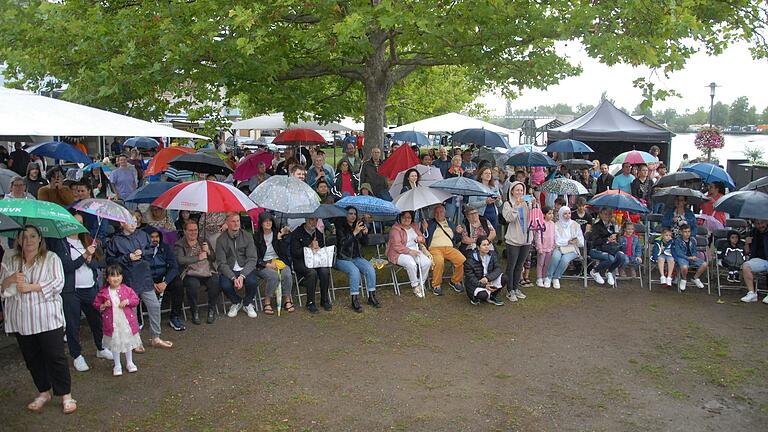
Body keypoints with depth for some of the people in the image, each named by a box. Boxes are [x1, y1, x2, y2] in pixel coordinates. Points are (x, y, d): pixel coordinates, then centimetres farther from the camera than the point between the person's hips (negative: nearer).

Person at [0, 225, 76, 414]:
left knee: (55, 356, -3)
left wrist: (30, 287, -14)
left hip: (47, 318, -4)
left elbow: (58, 284, -10)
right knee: (31, 358, 12)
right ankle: (43, 393, 28)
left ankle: (66, 395, 6)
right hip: (21, 319, 4)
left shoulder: (51, 258, 0)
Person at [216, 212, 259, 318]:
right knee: (225, 285, -30)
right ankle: (236, 302, 6)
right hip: (229, 271, 0)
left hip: (245, 269, 0)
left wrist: (242, 276, -22)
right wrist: (233, 278, -22)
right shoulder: (221, 240, -3)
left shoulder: (247, 237, -1)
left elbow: (252, 259, -6)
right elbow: (221, 263, -7)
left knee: (252, 281, -30)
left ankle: (248, 303, 4)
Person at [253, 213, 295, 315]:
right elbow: (255, 257, -2)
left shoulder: (278, 233, 7)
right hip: (263, 265, -2)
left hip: (279, 261, 3)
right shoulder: (256, 237, 0)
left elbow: (283, 252, -1)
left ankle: (287, 300, -13)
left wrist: (280, 238, -10)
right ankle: (267, 302, -18)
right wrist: (267, 264, -15)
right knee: (274, 276, -34)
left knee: (287, 275, -29)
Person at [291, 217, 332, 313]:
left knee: (325, 271, -27)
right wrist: (309, 247, -16)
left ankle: (325, 300, -10)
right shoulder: (296, 233, -1)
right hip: (301, 262, -4)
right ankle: (310, 303, -19)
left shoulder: (319, 233, 12)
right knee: (312, 272, -33)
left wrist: (318, 248, -9)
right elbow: (294, 253, -8)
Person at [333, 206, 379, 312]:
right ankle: (354, 301, -25)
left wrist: (365, 234, -9)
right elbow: (343, 243, -20)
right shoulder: (340, 227, -7)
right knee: (354, 271, -32)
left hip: (356, 257, 5)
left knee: (370, 269, -20)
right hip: (342, 259, -5)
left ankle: (372, 297, -8)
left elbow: (365, 243, 12)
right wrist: (355, 232, -27)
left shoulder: (358, 225, 10)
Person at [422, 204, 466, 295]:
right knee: (439, 261, -37)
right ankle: (436, 285, -17)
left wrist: (459, 233, 6)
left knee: (463, 260, -24)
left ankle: (455, 281, -1)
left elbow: (457, 240, 26)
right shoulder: (429, 223, 15)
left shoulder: (450, 224, 26)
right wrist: (425, 229, -9)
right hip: (434, 248, -3)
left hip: (449, 248, 4)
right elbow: (425, 239, 8)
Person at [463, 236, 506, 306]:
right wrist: (484, 286, -31)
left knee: (503, 278, -20)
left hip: (489, 282, 5)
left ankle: (491, 297, 3)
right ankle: (475, 297, 3)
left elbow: (498, 268, -14)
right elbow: (470, 278, -18)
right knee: (483, 295, -36)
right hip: (475, 284, -5)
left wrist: (487, 278, -33)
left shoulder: (492, 254, -5)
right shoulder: (470, 260, -20)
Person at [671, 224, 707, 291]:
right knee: (684, 267, -37)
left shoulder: (692, 240, 11)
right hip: (682, 258, -5)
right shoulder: (678, 240, -4)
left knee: (704, 264, -17)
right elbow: (678, 253, -10)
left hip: (692, 257, 5)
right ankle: (683, 280, -3)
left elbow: (694, 250, 15)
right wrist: (688, 258, -21)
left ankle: (695, 278, 8)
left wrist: (694, 256, -8)